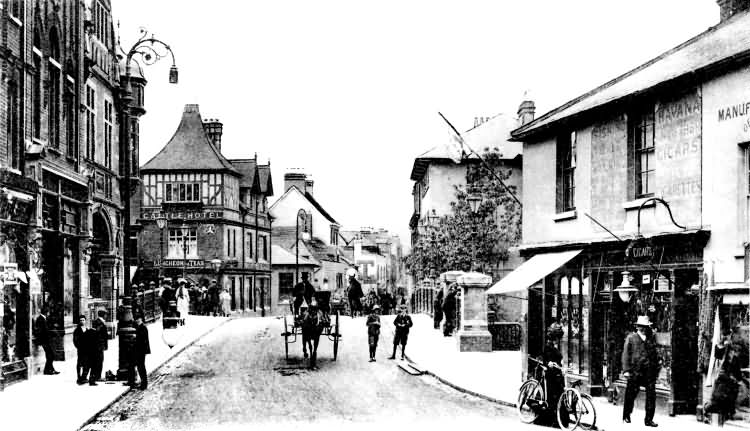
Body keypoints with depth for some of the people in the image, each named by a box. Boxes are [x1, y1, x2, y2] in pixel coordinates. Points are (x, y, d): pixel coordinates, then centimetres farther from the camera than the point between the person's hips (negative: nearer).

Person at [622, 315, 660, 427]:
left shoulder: (650, 339, 14)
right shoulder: (631, 338, 4)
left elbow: (655, 355, 18)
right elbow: (626, 354, -1)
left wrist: (656, 369, 12)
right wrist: (626, 370, -8)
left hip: (649, 372, 3)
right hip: (635, 371, -3)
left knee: (651, 395, -3)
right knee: (631, 394, 6)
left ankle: (649, 419, 4)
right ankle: (626, 416, 26)